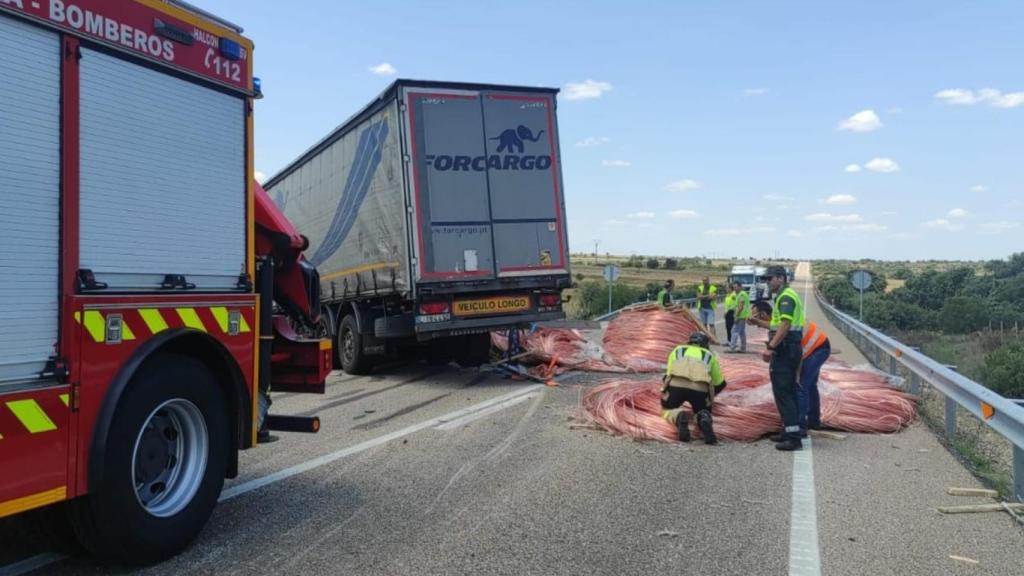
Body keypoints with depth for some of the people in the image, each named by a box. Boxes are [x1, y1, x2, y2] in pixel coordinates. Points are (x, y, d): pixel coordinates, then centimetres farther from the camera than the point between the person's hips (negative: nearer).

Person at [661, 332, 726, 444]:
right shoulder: (710, 355, 32)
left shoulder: (677, 350, 33)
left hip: (677, 384, 0)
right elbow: (720, 383, 40)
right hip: (700, 388, 0)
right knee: (704, 413, 25)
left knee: (667, 410, 25)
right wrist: (711, 394, 58)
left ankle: (679, 418, -12)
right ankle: (704, 420, -13)